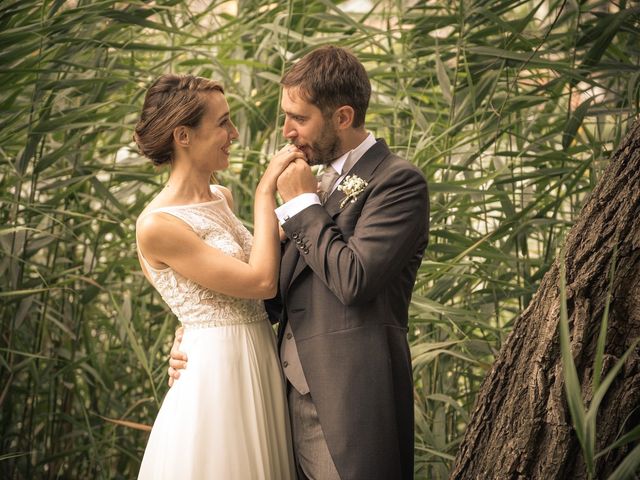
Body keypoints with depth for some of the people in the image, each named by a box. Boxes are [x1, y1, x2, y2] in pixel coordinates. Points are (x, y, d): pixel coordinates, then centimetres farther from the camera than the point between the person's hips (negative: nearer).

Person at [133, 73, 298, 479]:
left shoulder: (222, 198, 7)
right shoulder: (156, 225, -17)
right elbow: (262, 281, -19)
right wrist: (266, 194, -12)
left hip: (262, 368, 8)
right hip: (217, 378, -8)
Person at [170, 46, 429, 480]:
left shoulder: (399, 181, -9)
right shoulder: (327, 182, 15)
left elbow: (354, 279, -21)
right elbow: (276, 287, 16)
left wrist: (302, 203, -9)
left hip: (347, 404, -7)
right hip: (298, 394, 7)